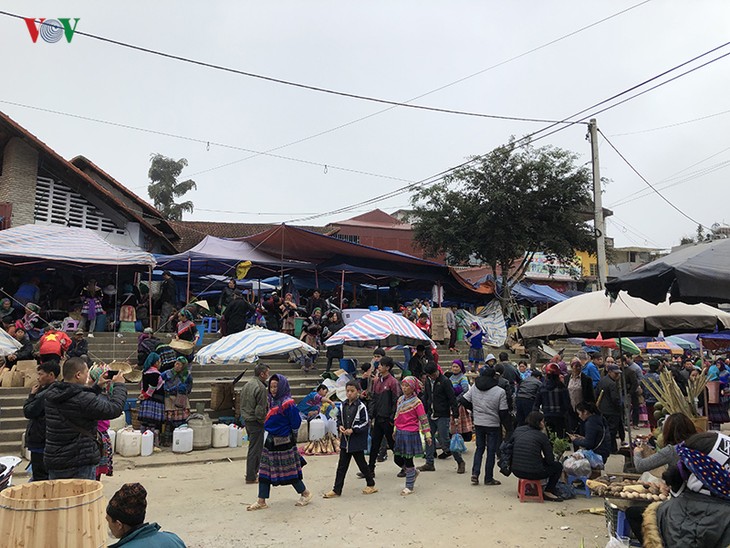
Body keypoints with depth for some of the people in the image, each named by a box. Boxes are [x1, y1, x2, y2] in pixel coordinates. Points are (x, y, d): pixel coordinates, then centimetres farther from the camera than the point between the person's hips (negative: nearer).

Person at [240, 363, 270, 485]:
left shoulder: (247, 385, 11)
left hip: (247, 420, 10)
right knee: (255, 449, -1)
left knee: (253, 447, 20)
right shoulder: (260, 387, -20)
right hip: (256, 422, -10)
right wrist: (264, 421, -7)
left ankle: (252, 472, 30)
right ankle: (251, 477, 5)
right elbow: (261, 409, -21)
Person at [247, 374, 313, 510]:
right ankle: (261, 501, 17)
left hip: (284, 442, -8)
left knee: (289, 471, 4)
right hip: (271, 441, 8)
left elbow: (296, 423, -14)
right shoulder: (272, 401, 5)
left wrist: (291, 436, -1)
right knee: (264, 471, 8)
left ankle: (305, 493, 24)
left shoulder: (287, 404, -19)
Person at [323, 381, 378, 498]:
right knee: (342, 465, 7)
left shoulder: (361, 406, -12)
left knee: (361, 463, 9)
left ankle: (371, 485, 28)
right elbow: (339, 419, 15)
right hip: (345, 440, 5)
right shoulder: (343, 406, 5)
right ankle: (336, 490, 12)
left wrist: (353, 430, -18)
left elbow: (365, 423, -12)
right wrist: (340, 427, -5)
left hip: (357, 441, -5)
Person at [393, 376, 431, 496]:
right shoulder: (400, 400, 8)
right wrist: (395, 430, 22)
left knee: (408, 460, 1)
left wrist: (427, 435, -10)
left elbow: (423, 419, -10)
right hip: (400, 433, 7)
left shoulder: (416, 402, -11)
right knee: (397, 459, 11)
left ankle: (409, 486, 16)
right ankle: (414, 472, 37)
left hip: (411, 434, -7)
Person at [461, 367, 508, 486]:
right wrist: (503, 422, 8)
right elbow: (503, 412, -12)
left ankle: (475, 473, 5)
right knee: (491, 451, 7)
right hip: (493, 425, -3)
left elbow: (463, 401, 0)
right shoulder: (500, 392, -15)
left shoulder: (474, 388, -4)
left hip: (478, 423, 3)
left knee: (479, 448, 17)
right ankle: (488, 478, 14)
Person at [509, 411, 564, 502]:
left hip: (516, 471, 6)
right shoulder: (542, 436, -7)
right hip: (533, 473, -6)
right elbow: (550, 460, -5)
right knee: (558, 466, 18)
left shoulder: (517, 430, 6)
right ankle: (548, 492, 14)